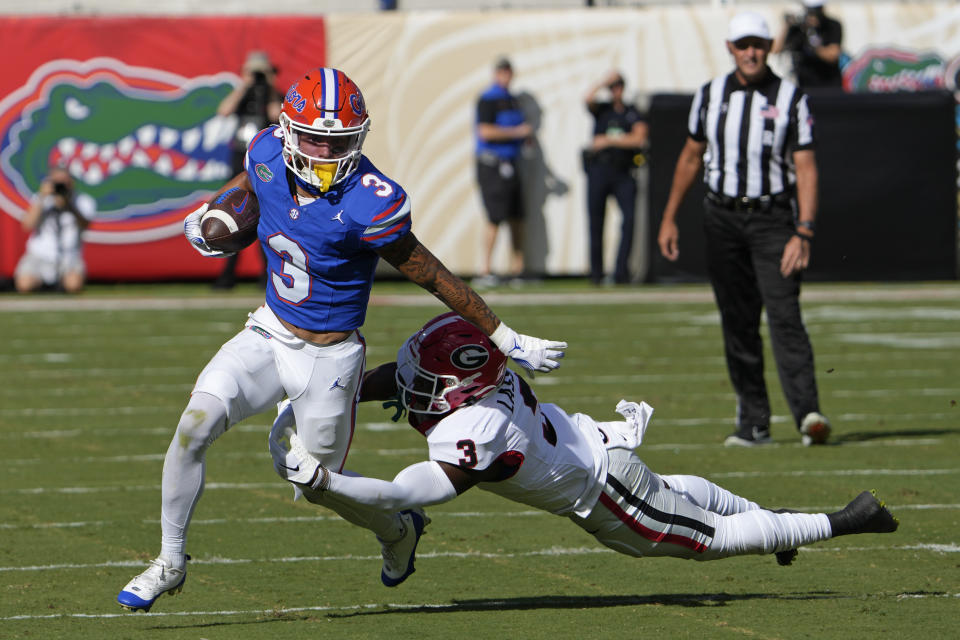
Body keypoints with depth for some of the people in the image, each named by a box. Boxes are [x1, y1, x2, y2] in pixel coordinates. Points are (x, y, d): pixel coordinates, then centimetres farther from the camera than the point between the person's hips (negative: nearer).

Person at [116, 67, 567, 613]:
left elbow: (433, 277, -17)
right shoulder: (268, 154, -11)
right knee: (197, 421, -15)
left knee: (319, 485, 9)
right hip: (270, 334, 4)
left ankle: (399, 529, 43)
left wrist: (506, 339, -13)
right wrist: (211, 211, 27)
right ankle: (171, 562, 0)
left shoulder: (370, 203, -27)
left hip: (329, 356, -4)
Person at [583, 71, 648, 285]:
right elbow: (589, 98, -9)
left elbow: (639, 139, -5)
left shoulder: (634, 115, 10)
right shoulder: (601, 110, 12)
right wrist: (606, 80, -5)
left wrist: (608, 140, -7)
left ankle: (621, 271, -14)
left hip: (623, 173, -1)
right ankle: (596, 273, 10)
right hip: (599, 170, 1)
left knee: (629, 217, -17)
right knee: (596, 223, 1)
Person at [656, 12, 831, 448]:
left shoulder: (791, 99, -4)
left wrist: (803, 233, -19)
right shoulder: (710, 96, 6)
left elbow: (805, 167, -9)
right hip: (723, 218, 3)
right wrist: (669, 218, 15)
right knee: (738, 325, 4)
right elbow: (691, 157, 17)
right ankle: (753, 424, 9)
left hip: (773, 218, -3)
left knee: (784, 315, -16)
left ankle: (807, 414, -24)